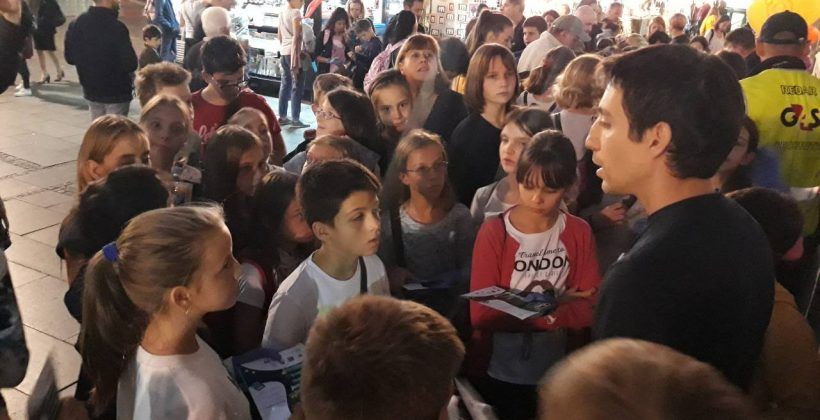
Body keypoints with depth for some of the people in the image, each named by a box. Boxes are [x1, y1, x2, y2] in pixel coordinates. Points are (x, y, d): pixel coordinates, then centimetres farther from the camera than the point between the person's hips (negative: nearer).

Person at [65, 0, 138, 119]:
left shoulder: (76, 24, -1)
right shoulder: (116, 27, -23)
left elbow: (70, 58, 8)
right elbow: (130, 64, -23)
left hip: (91, 91, 7)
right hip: (116, 93, -7)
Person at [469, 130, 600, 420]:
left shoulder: (580, 233, -6)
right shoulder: (494, 232, -14)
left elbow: (589, 308, -8)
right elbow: (480, 314, -18)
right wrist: (558, 306, -21)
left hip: (553, 371, 2)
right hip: (496, 372, -2)